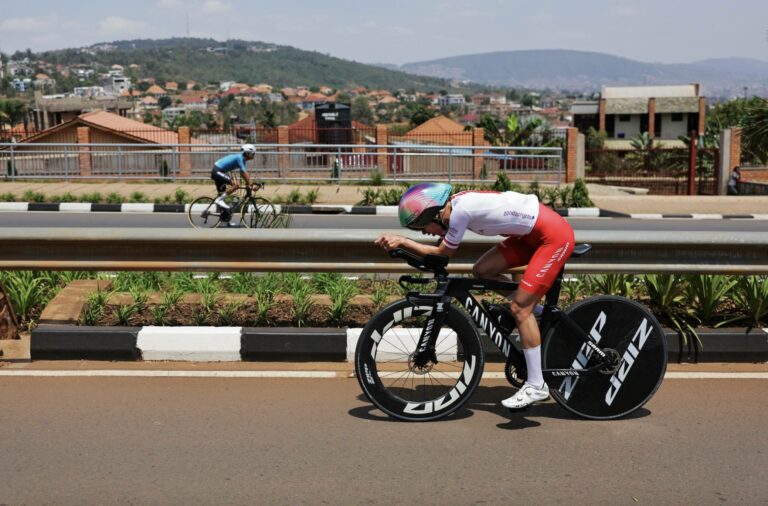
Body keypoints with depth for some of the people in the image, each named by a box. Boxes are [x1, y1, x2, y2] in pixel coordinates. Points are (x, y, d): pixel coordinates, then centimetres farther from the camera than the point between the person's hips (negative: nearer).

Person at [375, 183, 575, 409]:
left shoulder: (460, 210, -22)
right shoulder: (455, 205, 4)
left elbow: (443, 253, -8)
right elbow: (443, 251, 12)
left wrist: (401, 241, -5)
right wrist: (401, 242, 3)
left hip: (555, 235, -9)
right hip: (533, 233, 9)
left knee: (519, 308, -9)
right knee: (482, 270, 4)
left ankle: (536, 386, -1)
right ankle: (534, 311, 16)